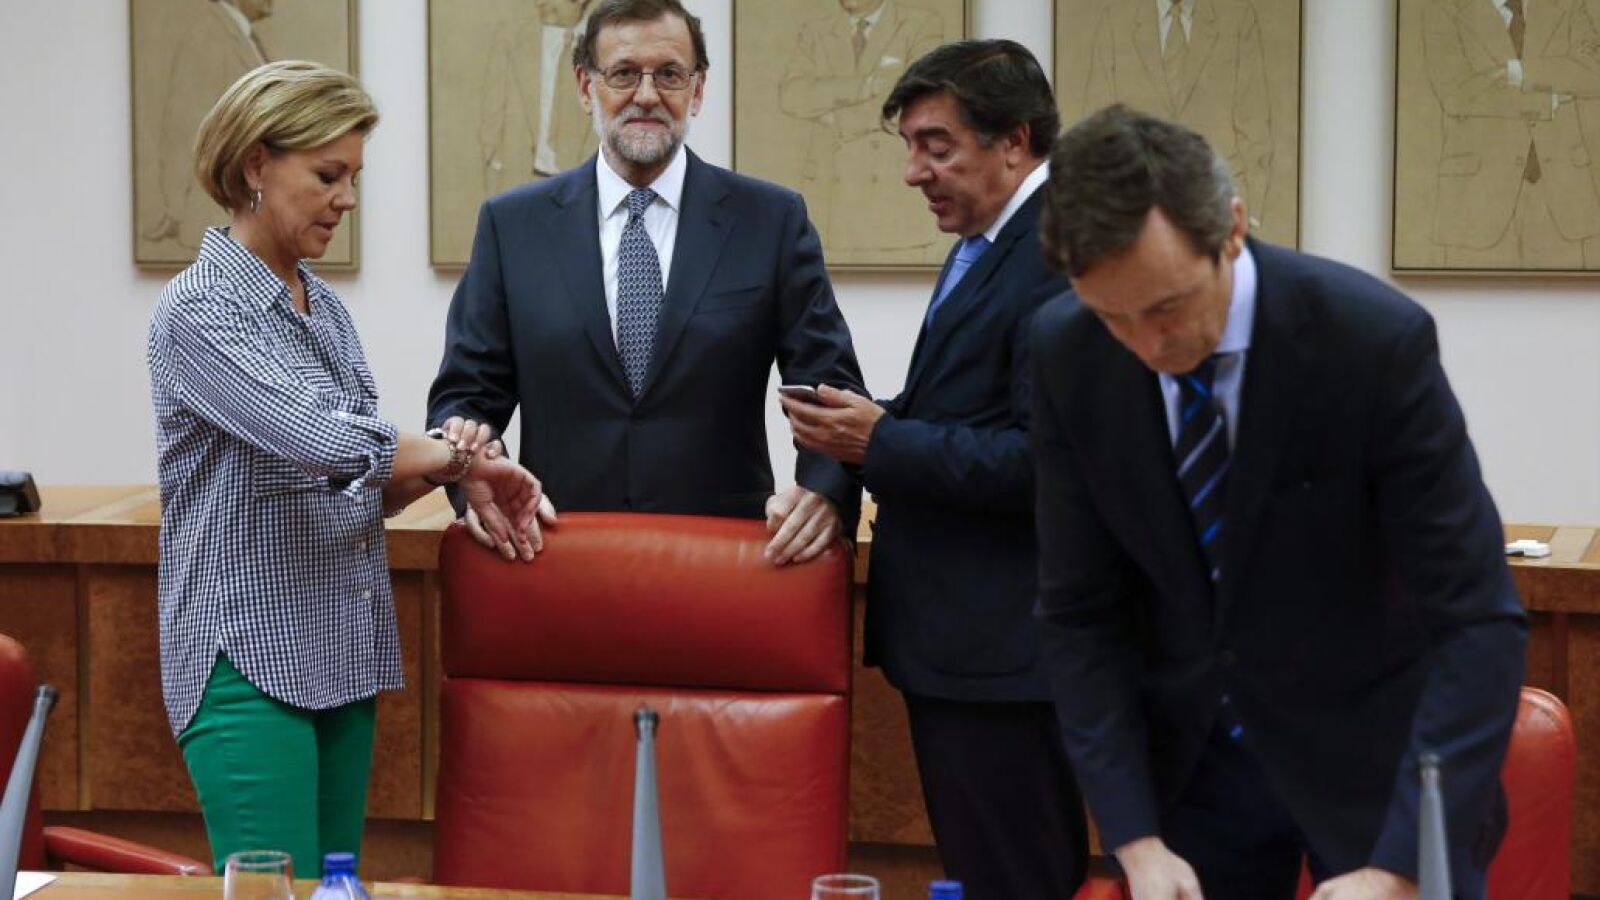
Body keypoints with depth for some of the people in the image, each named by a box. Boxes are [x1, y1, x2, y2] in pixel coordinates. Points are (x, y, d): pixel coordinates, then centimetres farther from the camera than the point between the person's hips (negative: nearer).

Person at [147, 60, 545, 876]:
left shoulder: (321, 305, 13)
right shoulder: (198, 311, -12)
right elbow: (319, 443, -25)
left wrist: (450, 471, -1)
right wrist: (458, 457, -12)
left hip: (341, 653, 8)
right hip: (251, 658, -8)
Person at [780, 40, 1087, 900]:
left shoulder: (1062, 253, -18)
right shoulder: (989, 244, 15)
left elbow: (1044, 460, -25)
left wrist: (882, 444, -19)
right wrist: (875, 429, 4)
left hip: (1002, 647, -10)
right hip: (959, 638, 10)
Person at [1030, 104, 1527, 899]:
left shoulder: (1376, 340, -23)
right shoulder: (1068, 357, -12)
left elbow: (1478, 621, -23)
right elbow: (1080, 611, -6)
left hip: (1377, 750, -3)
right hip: (1186, 753, 3)